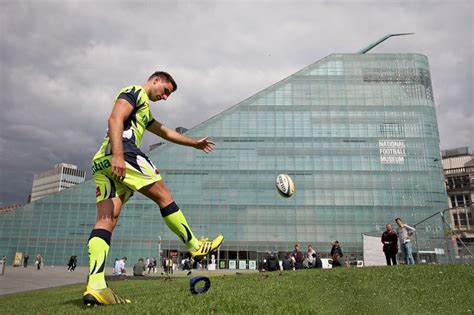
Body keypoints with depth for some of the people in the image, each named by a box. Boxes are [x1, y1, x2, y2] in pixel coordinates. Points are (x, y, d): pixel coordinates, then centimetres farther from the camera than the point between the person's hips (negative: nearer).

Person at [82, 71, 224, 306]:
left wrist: (195, 143, 54)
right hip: (122, 155, -10)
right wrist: (118, 156, -25)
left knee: (106, 221, -6)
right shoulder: (135, 92, 6)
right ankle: (195, 247, 9)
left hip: (101, 162, 10)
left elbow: (167, 133, 45)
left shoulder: (144, 111, 35)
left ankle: (95, 287, -16)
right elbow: (115, 119, -12)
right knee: (163, 197, 0)